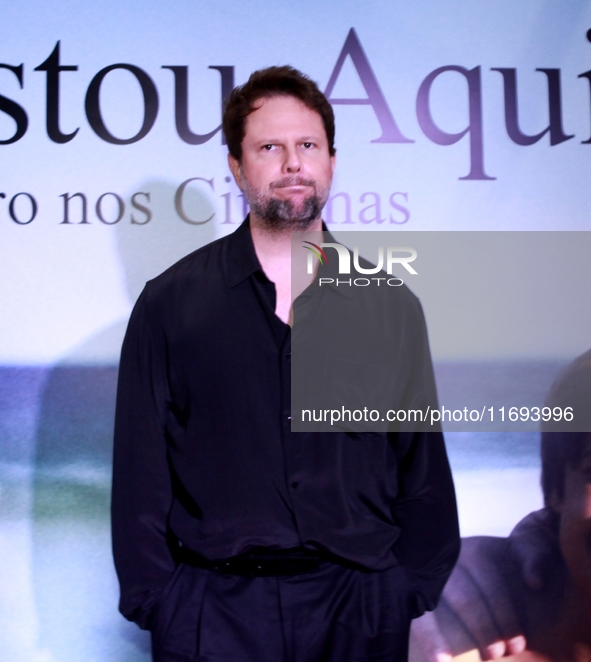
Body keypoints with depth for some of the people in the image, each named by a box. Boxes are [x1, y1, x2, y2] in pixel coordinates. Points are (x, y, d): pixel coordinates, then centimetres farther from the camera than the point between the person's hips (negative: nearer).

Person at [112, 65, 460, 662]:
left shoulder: (390, 304, 5)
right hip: (214, 607, -1)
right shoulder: (170, 302, 0)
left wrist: (411, 589, 1)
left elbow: (423, 461, 7)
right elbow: (141, 469, -1)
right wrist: (155, 599, -5)